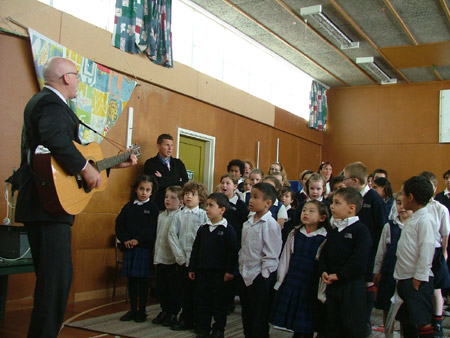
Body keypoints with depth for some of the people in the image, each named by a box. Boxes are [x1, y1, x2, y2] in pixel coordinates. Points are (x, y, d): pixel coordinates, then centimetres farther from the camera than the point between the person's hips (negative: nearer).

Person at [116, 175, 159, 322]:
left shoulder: (152, 208, -1)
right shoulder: (128, 207, 9)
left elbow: (152, 229, -10)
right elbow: (119, 224, 4)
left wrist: (138, 240, -17)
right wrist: (125, 240, -10)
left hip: (145, 247, -3)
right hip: (129, 248, 4)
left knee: (143, 280, 3)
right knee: (131, 279, 9)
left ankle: (142, 311, 13)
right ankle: (133, 309, 21)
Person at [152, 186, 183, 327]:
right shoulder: (161, 216, 10)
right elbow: (157, 237, 14)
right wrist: (156, 257, 13)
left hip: (174, 259, -6)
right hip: (161, 258, 7)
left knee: (173, 288, 5)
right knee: (160, 286, 13)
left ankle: (172, 314, 19)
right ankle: (164, 311, 30)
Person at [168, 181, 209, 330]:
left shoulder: (204, 215, -3)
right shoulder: (179, 216, 5)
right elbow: (172, 236, 1)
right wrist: (181, 257, -6)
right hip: (182, 260, 3)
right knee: (185, 292, 10)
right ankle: (186, 320, 22)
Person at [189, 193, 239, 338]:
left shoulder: (227, 230, -8)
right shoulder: (203, 228, 8)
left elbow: (232, 252, -10)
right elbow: (196, 249, 12)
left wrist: (230, 271, -12)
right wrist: (192, 268, 10)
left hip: (220, 273, -5)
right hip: (202, 271, 5)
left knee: (219, 303, 6)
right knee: (203, 302, 11)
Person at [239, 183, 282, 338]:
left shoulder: (270, 225, -15)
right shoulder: (248, 223, 9)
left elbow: (271, 255, -16)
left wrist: (264, 275, -16)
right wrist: (242, 269, 14)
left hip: (260, 278, -8)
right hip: (246, 275, 8)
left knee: (259, 320, 3)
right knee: (247, 315, 19)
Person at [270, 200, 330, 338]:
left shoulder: (325, 238, -7)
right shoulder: (294, 235, 4)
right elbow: (285, 258, 7)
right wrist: (281, 281, 5)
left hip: (312, 284, -3)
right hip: (292, 282, 3)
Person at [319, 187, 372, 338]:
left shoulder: (361, 230, -11)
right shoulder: (333, 231, 13)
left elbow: (359, 261, -20)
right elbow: (324, 254, 12)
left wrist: (338, 275, -17)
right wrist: (324, 271, -5)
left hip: (352, 286, -7)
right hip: (332, 285, 7)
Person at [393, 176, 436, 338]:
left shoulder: (424, 219, -14)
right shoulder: (413, 219, 14)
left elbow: (427, 250, -20)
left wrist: (419, 277, -19)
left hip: (418, 281, -10)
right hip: (404, 278, 10)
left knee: (422, 322, -6)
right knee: (406, 320, 16)